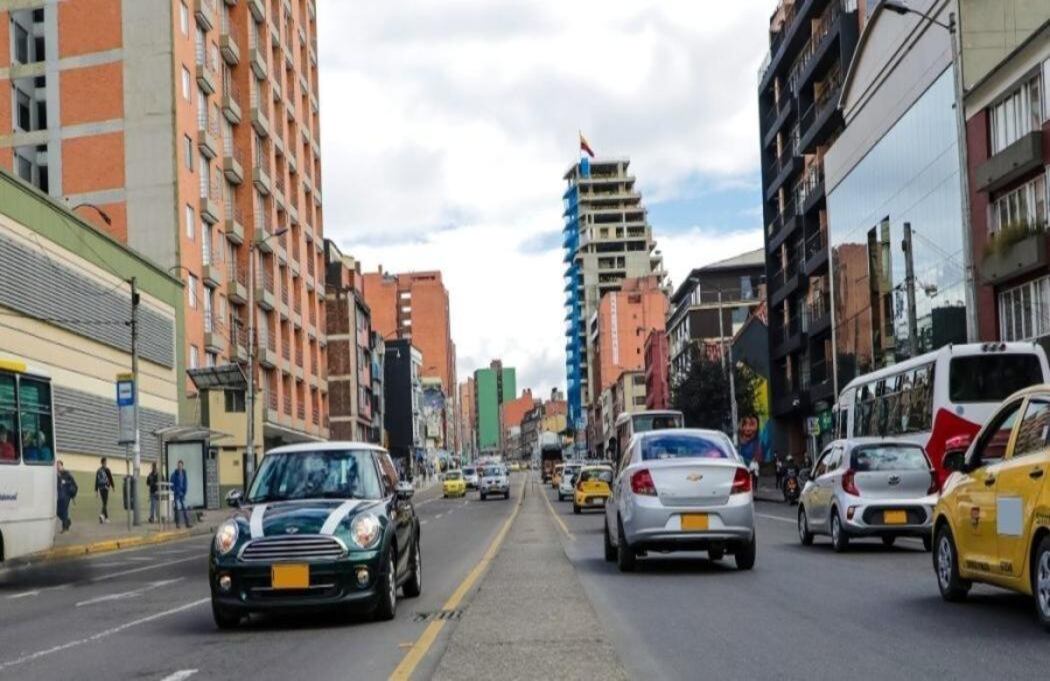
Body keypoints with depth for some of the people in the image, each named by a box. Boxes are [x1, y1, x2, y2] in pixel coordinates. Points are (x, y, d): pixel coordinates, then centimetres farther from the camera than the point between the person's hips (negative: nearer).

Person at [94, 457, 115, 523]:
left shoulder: (98, 471, 7)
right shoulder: (107, 469, -6)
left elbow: (96, 481, 8)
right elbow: (110, 478, -5)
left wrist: (96, 491, 11)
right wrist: (113, 486, 10)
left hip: (100, 488, 5)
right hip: (106, 487, -5)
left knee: (104, 503, 15)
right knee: (105, 503, -10)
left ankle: (106, 517, 19)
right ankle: (102, 515, -33)